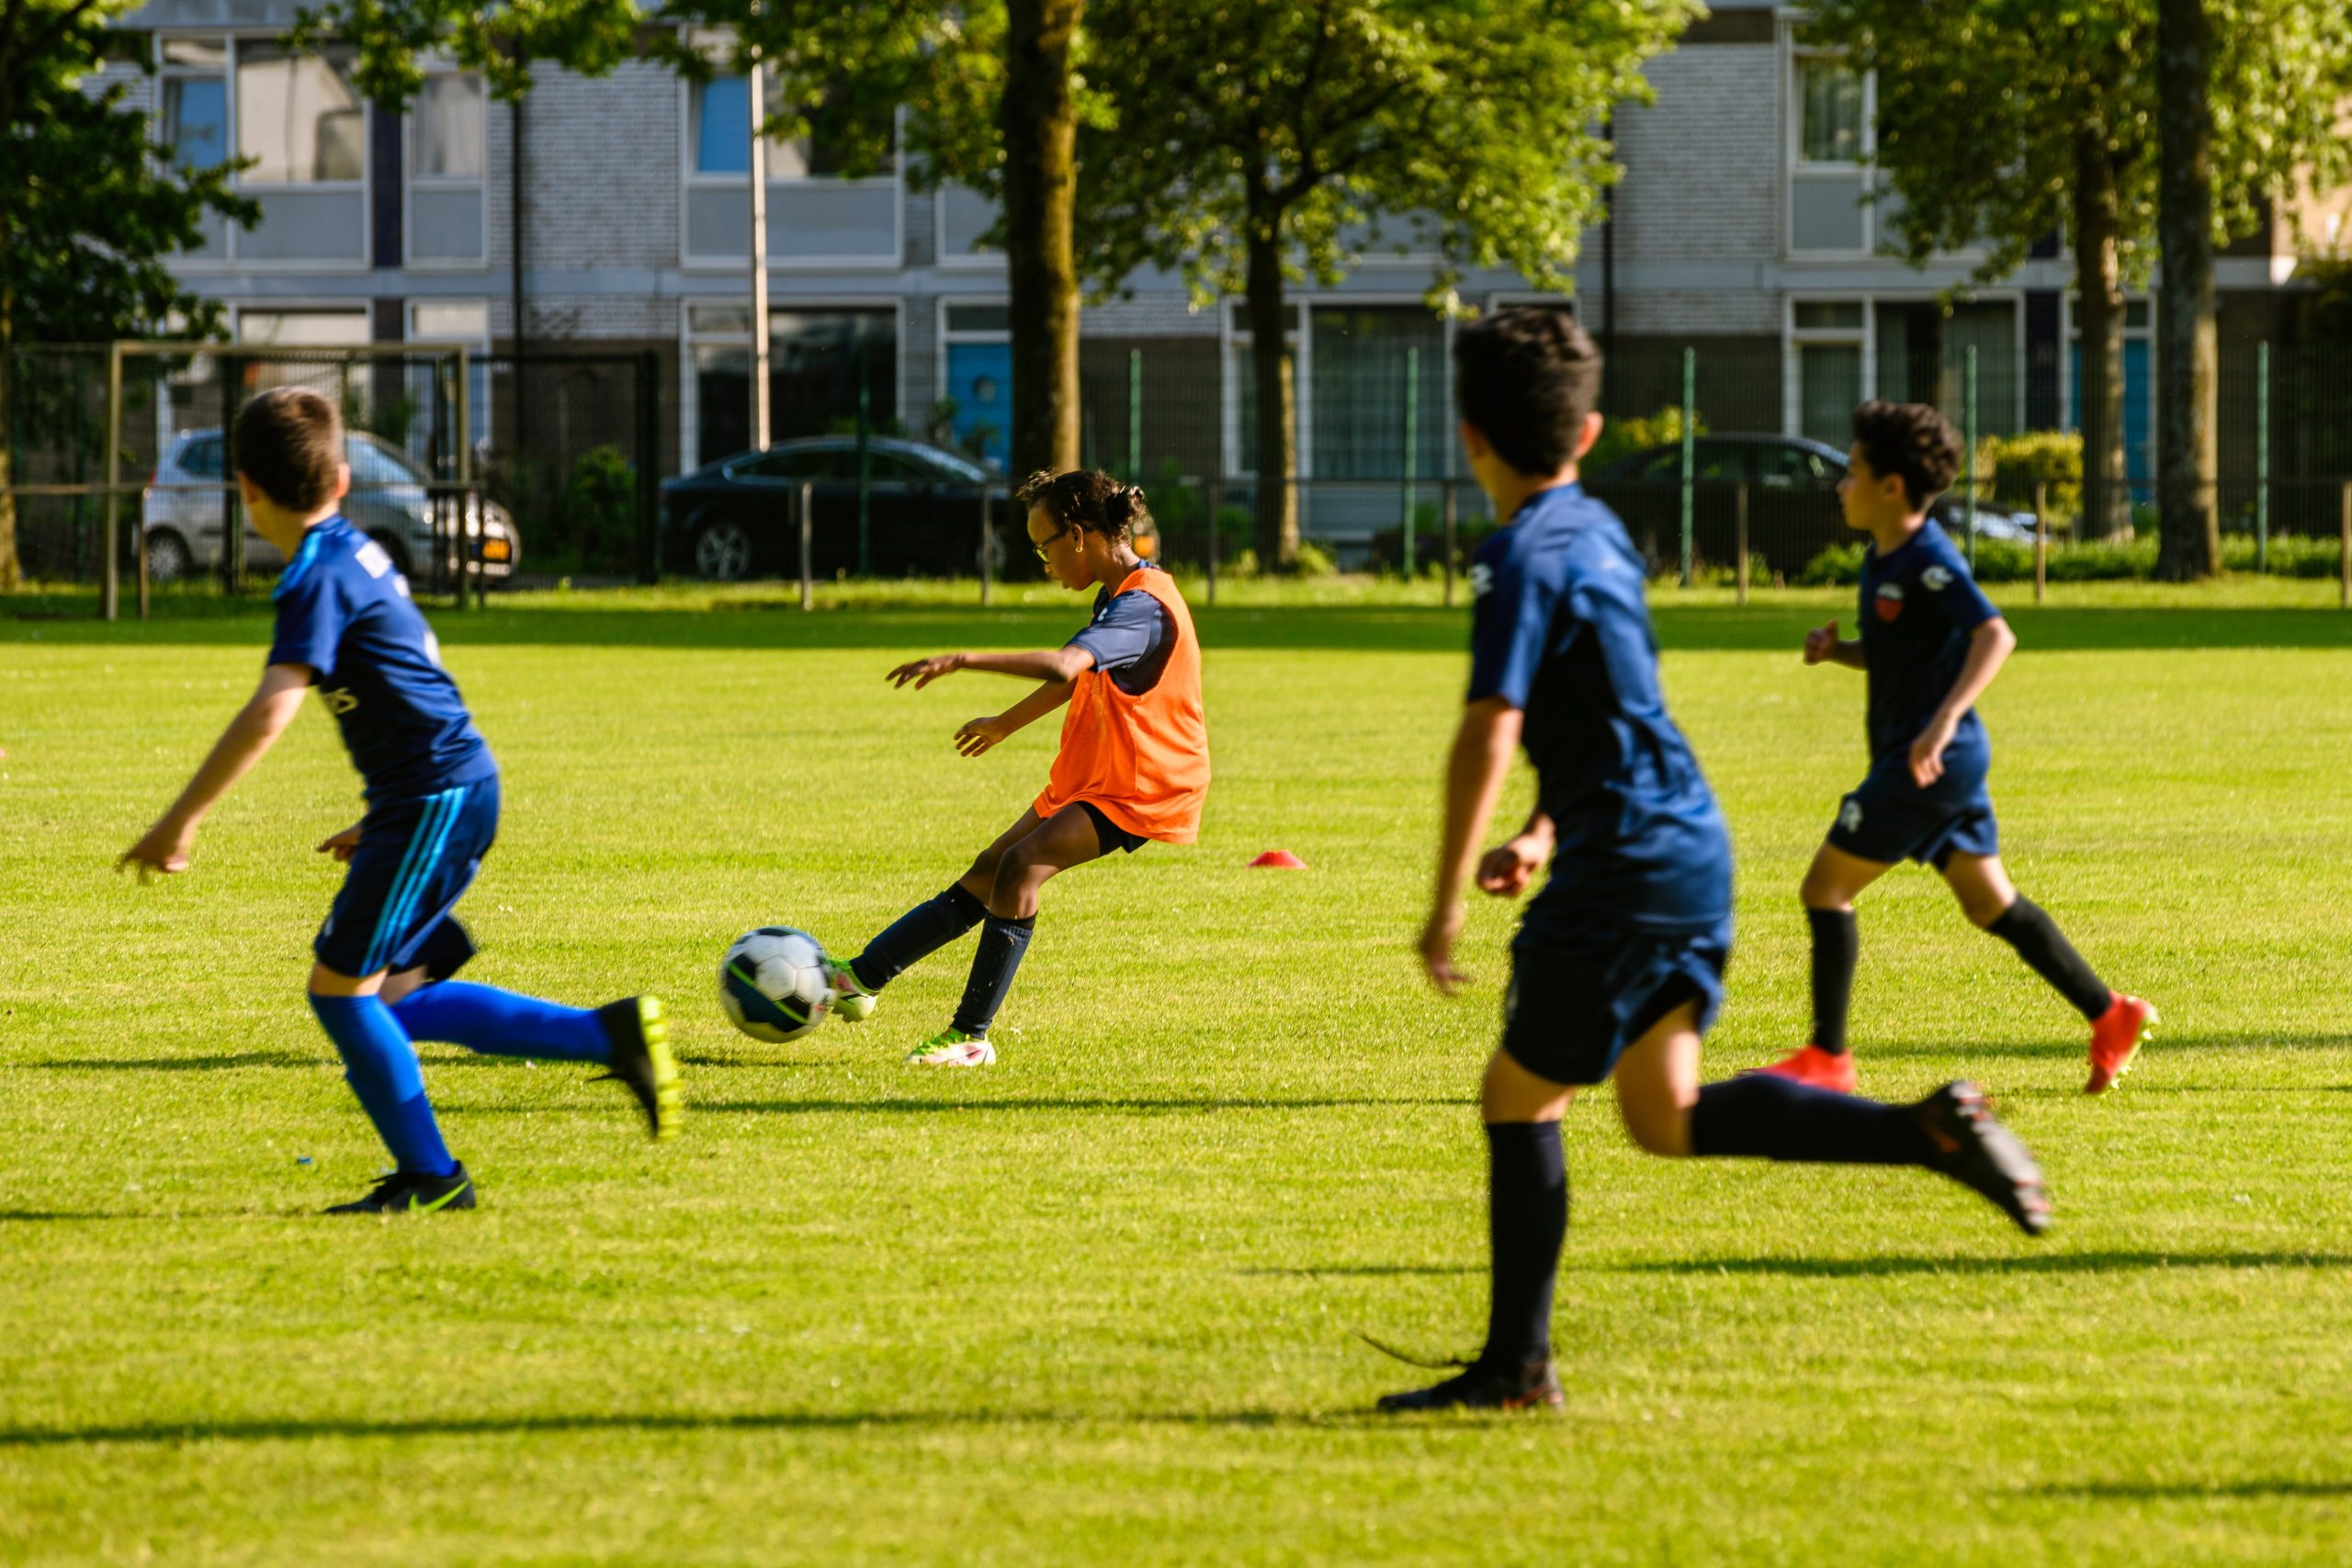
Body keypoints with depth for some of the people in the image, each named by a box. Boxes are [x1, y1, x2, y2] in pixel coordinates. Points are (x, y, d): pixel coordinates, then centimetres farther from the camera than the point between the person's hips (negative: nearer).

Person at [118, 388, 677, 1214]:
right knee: (394, 996, 13)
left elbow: (271, 711, -26)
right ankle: (611, 1034, 13)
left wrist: (182, 820, -27)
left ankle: (429, 1175, 1)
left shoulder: (319, 578, -14)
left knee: (341, 985, -5)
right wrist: (380, 820, 29)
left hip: (432, 799, -9)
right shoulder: (358, 552, 16)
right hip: (452, 791, 9)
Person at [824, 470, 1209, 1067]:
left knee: (1023, 861, -25)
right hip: (1089, 775, 10)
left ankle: (971, 1036, -23)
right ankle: (860, 978, 12)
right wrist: (1005, 725, 42)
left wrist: (962, 660, -40)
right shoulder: (1123, 597, 11)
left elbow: (1064, 665, -40)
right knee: (985, 878, 8)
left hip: (1138, 789, -10)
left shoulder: (1143, 605, -23)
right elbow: (1075, 679, 29)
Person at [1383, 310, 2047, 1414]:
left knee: (1521, 1098, 3)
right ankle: (1932, 1130, -2)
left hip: (1623, 870, -9)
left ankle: (1516, 1364, 9)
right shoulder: (1597, 530, 14)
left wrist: (1447, 901, -15)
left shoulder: (1524, 557, -14)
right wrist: (1546, 832, 21)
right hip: (1692, 845, 9)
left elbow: (1489, 735, -20)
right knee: (1667, 1116, 11)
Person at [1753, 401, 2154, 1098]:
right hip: (1947, 762, 10)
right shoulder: (1881, 559, 13)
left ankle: (1826, 1057, -2)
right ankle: (2111, 1018, 15)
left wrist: (1945, 717, -38)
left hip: (1932, 760, -10)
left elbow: (1995, 634, -28)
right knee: (1989, 903, 14)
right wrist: (1836, 649, 5)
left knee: (1826, 888, -6)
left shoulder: (1929, 561, -17)